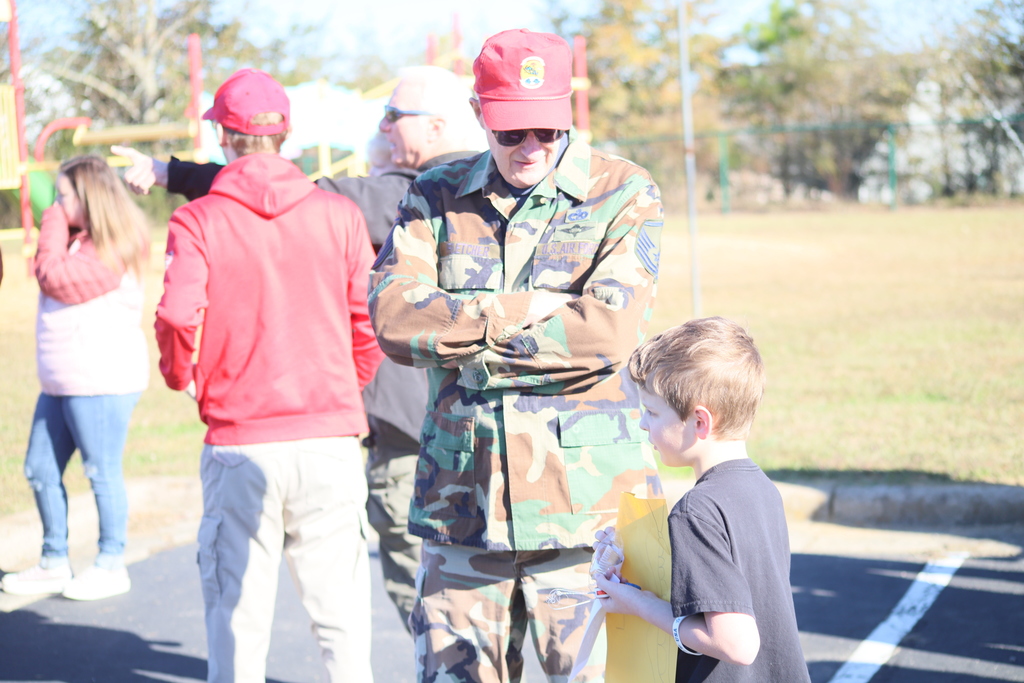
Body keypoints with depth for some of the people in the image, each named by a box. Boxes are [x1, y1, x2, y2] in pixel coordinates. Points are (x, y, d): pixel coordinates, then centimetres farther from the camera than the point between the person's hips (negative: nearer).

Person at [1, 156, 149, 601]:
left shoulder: (110, 251, -15)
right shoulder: (80, 241, 15)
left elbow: (52, 277, -20)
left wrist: (54, 224, -8)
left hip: (101, 381, -10)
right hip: (62, 381, 10)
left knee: (102, 472, -1)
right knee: (40, 469, 13)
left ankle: (111, 566, 12)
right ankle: (54, 564, 24)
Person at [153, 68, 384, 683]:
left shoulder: (196, 221, -2)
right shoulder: (339, 214, 3)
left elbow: (177, 317, -13)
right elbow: (371, 319, 0)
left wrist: (180, 377, 7)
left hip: (238, 442, -1)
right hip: (330, 440, 1)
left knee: (237, 613, 6)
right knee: (341, 611, 8)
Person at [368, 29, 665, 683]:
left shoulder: (624, 194, 1)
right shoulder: (437, 197, 10)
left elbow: (611, 328, -13)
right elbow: (391, 315, -4)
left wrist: (469, 332, -8)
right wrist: (521, 311, -11)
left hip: (586, 504, -3)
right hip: (463, 501, 3)